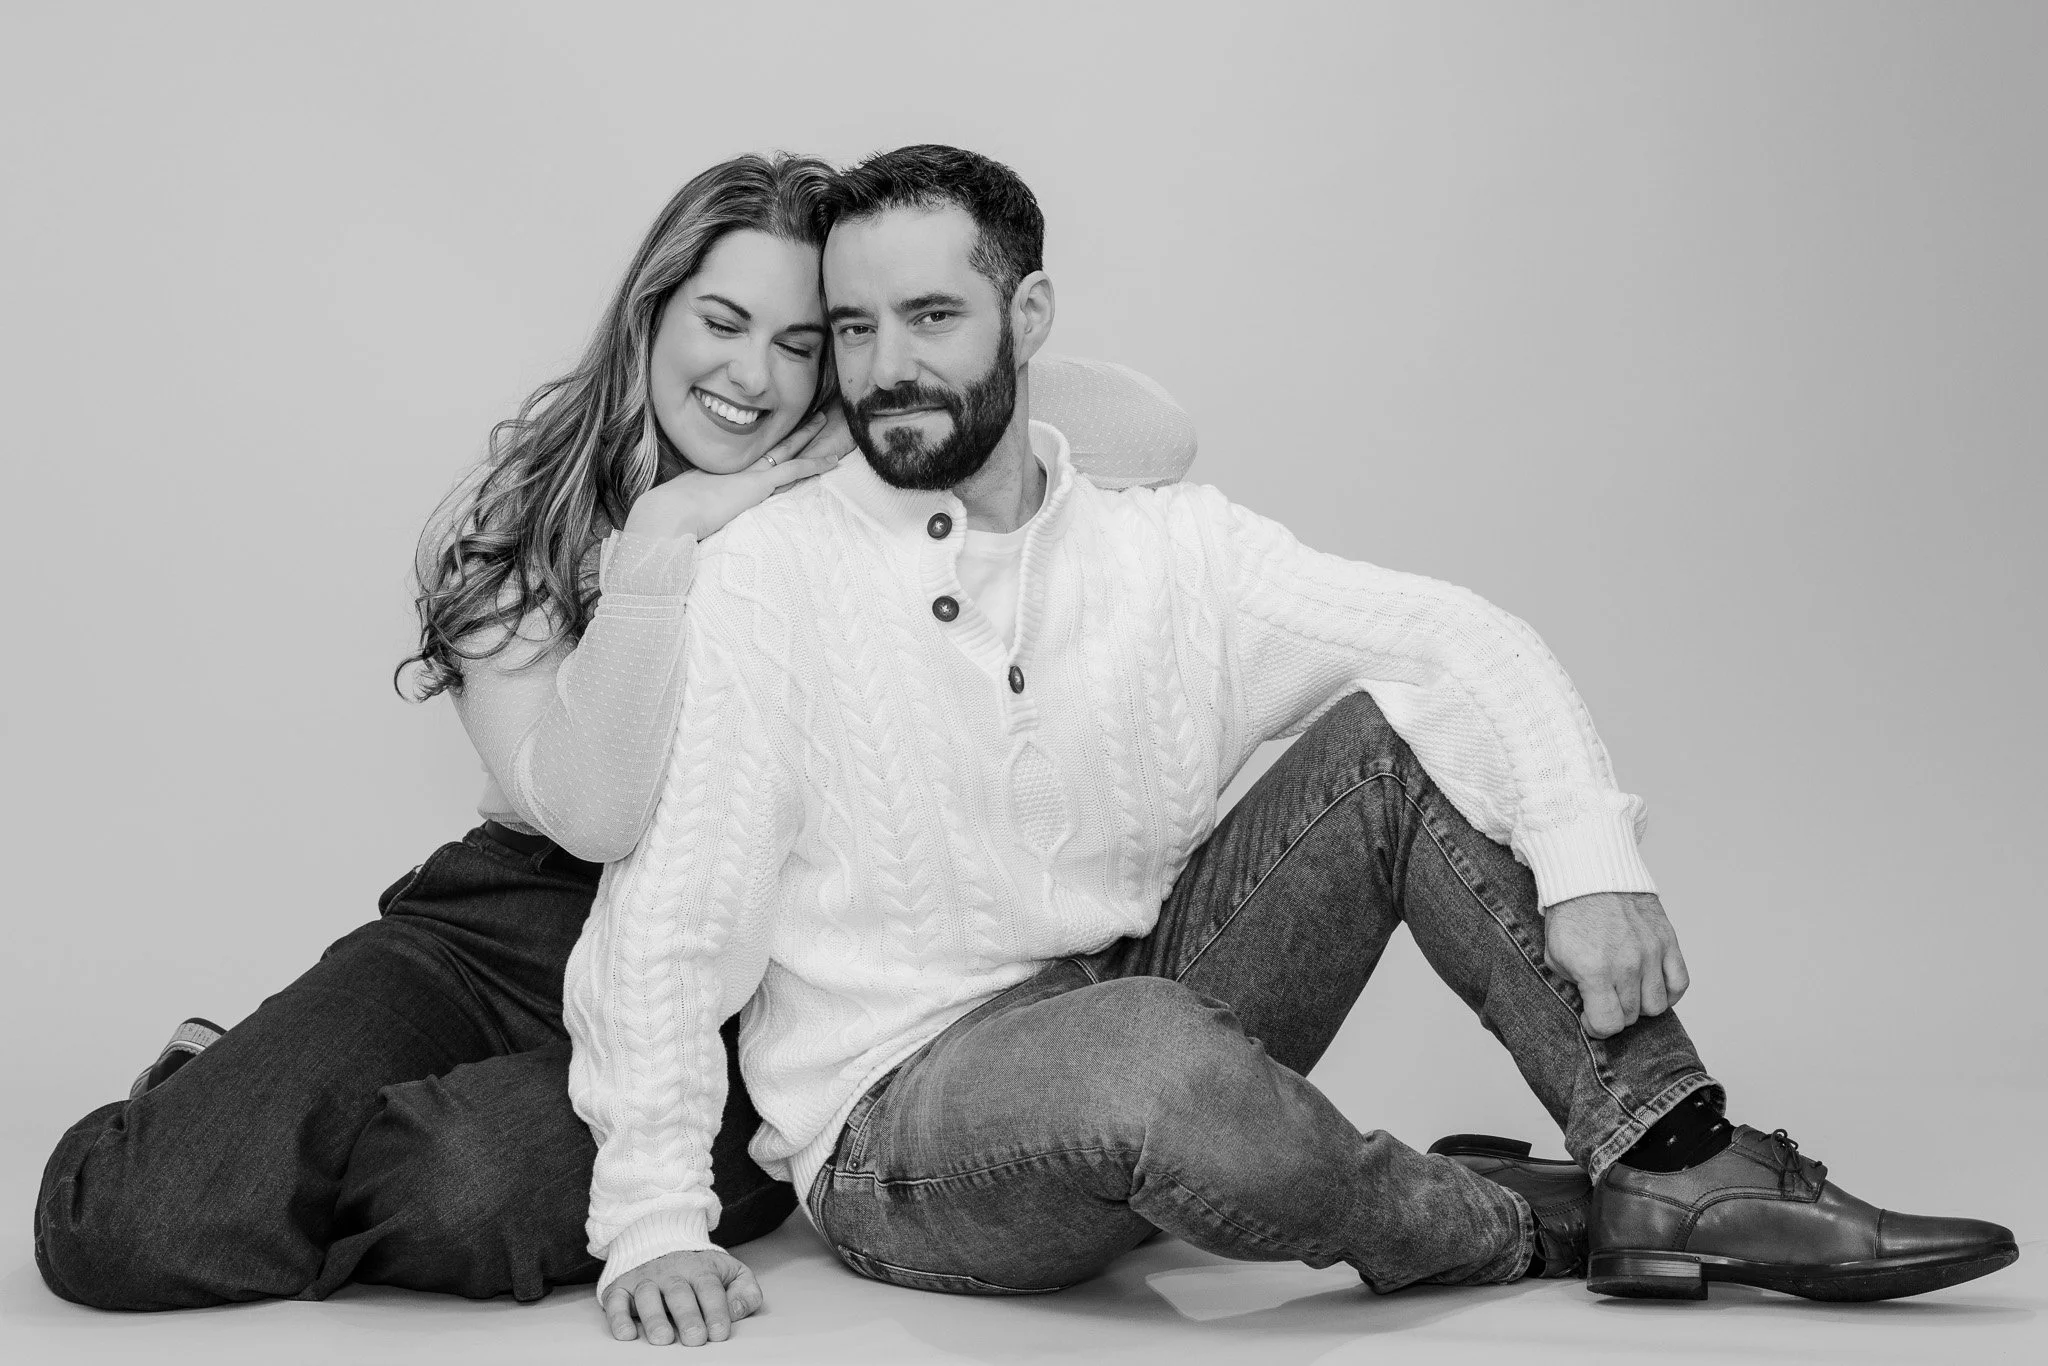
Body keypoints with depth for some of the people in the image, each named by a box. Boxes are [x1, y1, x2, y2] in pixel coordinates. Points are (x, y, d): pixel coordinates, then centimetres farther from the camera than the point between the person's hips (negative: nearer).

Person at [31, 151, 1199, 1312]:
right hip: (513, 923, 1)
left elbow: (1158, 438, -12)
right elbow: (595, 811, -15)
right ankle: (222, 1090, 16)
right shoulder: (513, 520, 0)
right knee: (123, 1219, -20)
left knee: (483, 1189, -35)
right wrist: (662, 540, -18)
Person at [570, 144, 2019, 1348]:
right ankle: (1515, 1221, -9)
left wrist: (1591, 856, -23)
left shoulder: (1167, 548, 3)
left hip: (1147, 1019, 4)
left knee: (1407, 723, -10)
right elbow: (670, 914, -9)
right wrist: (656, 1216, -19)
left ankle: (1675, 1168, -15)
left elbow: (1458, 636, -6)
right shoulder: (767, 574, -7)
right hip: (898, 1120, -4)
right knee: (1145, 1050, -39)